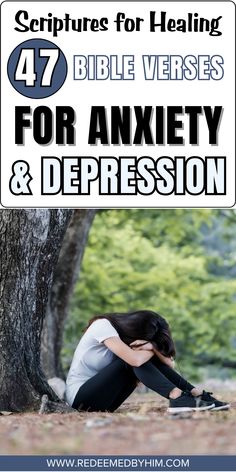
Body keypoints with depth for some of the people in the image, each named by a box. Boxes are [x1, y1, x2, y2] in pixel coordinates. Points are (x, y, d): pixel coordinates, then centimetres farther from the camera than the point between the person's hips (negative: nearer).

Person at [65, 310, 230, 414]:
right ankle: (178, 398, -31)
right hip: (81, 398, -8)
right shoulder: (104, 326, -20)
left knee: (146, 356, -8)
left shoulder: (129, 337, 5)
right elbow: (135, 360, -33)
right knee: (135, 358, -24)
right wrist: (150, 348, -13)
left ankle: (197, 394, -15)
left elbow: (169, 364, -3)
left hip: (102, 399, 8)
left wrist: (152, 346, -21)